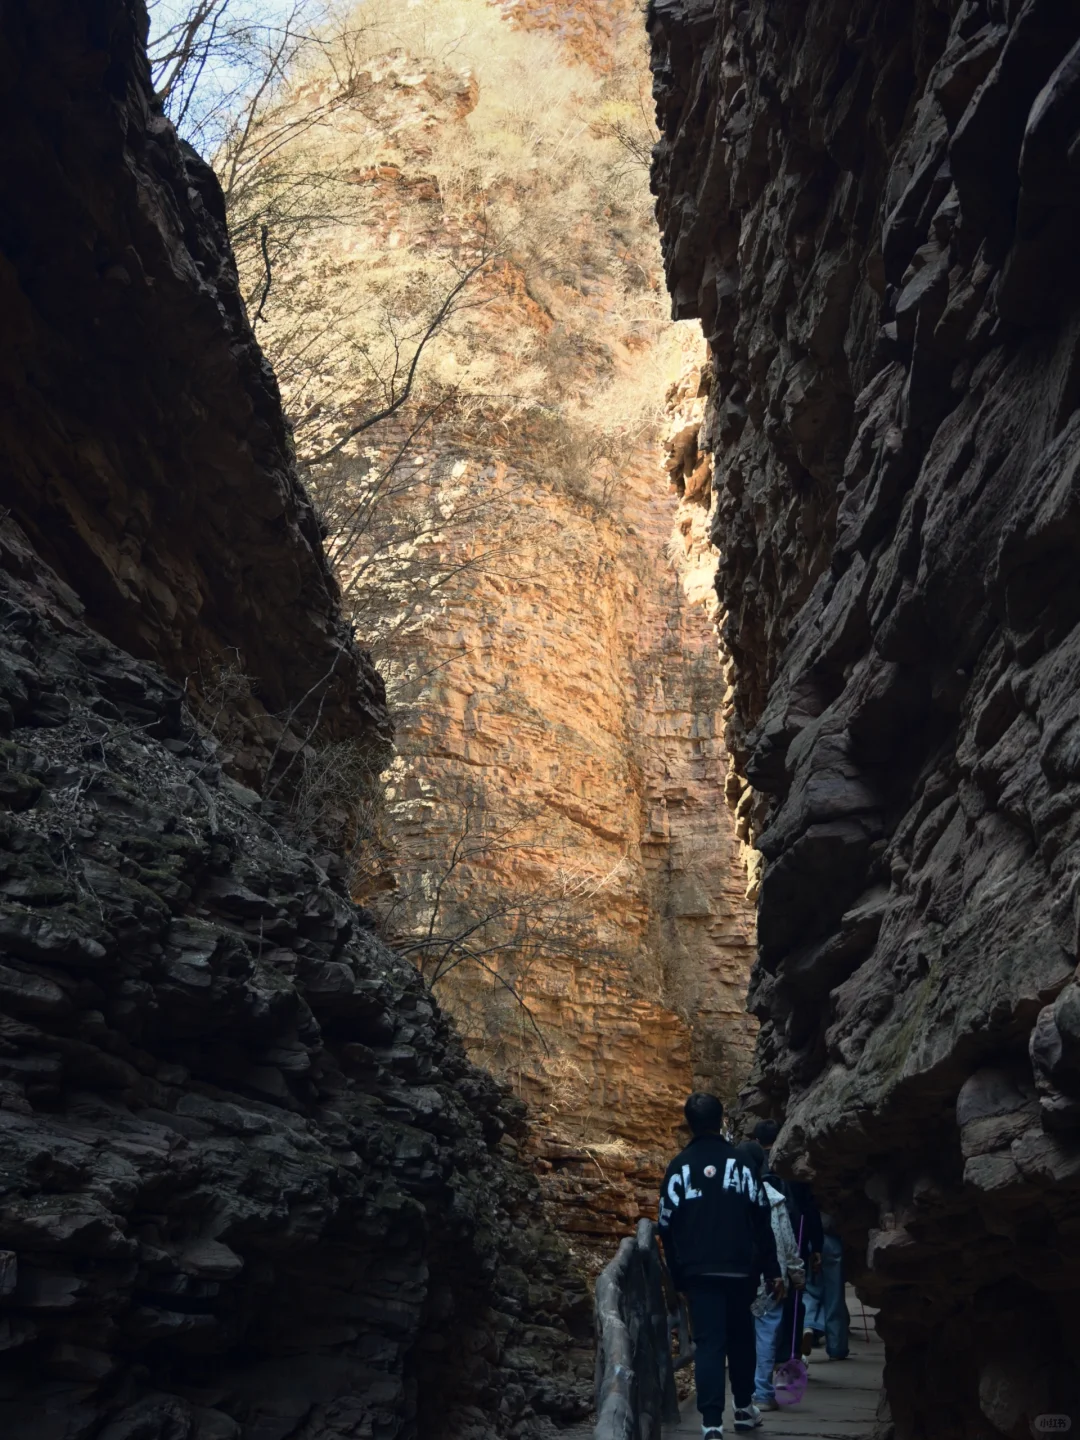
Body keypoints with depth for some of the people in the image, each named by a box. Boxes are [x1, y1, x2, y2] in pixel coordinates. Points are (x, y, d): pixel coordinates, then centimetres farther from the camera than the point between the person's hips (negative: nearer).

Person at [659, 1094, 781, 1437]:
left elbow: (668, 1227, 1)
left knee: (708, 1343, 1)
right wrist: (771, 1270, 3)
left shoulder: (678, 1167, -1)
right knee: (741, 1337, 19)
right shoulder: (740, 1162, -3)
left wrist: (679, 1278, 8)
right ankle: (744, 1407, 30)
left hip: (698, 1271, 0)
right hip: (740, 1269, 1)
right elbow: (761, 1221, -3)